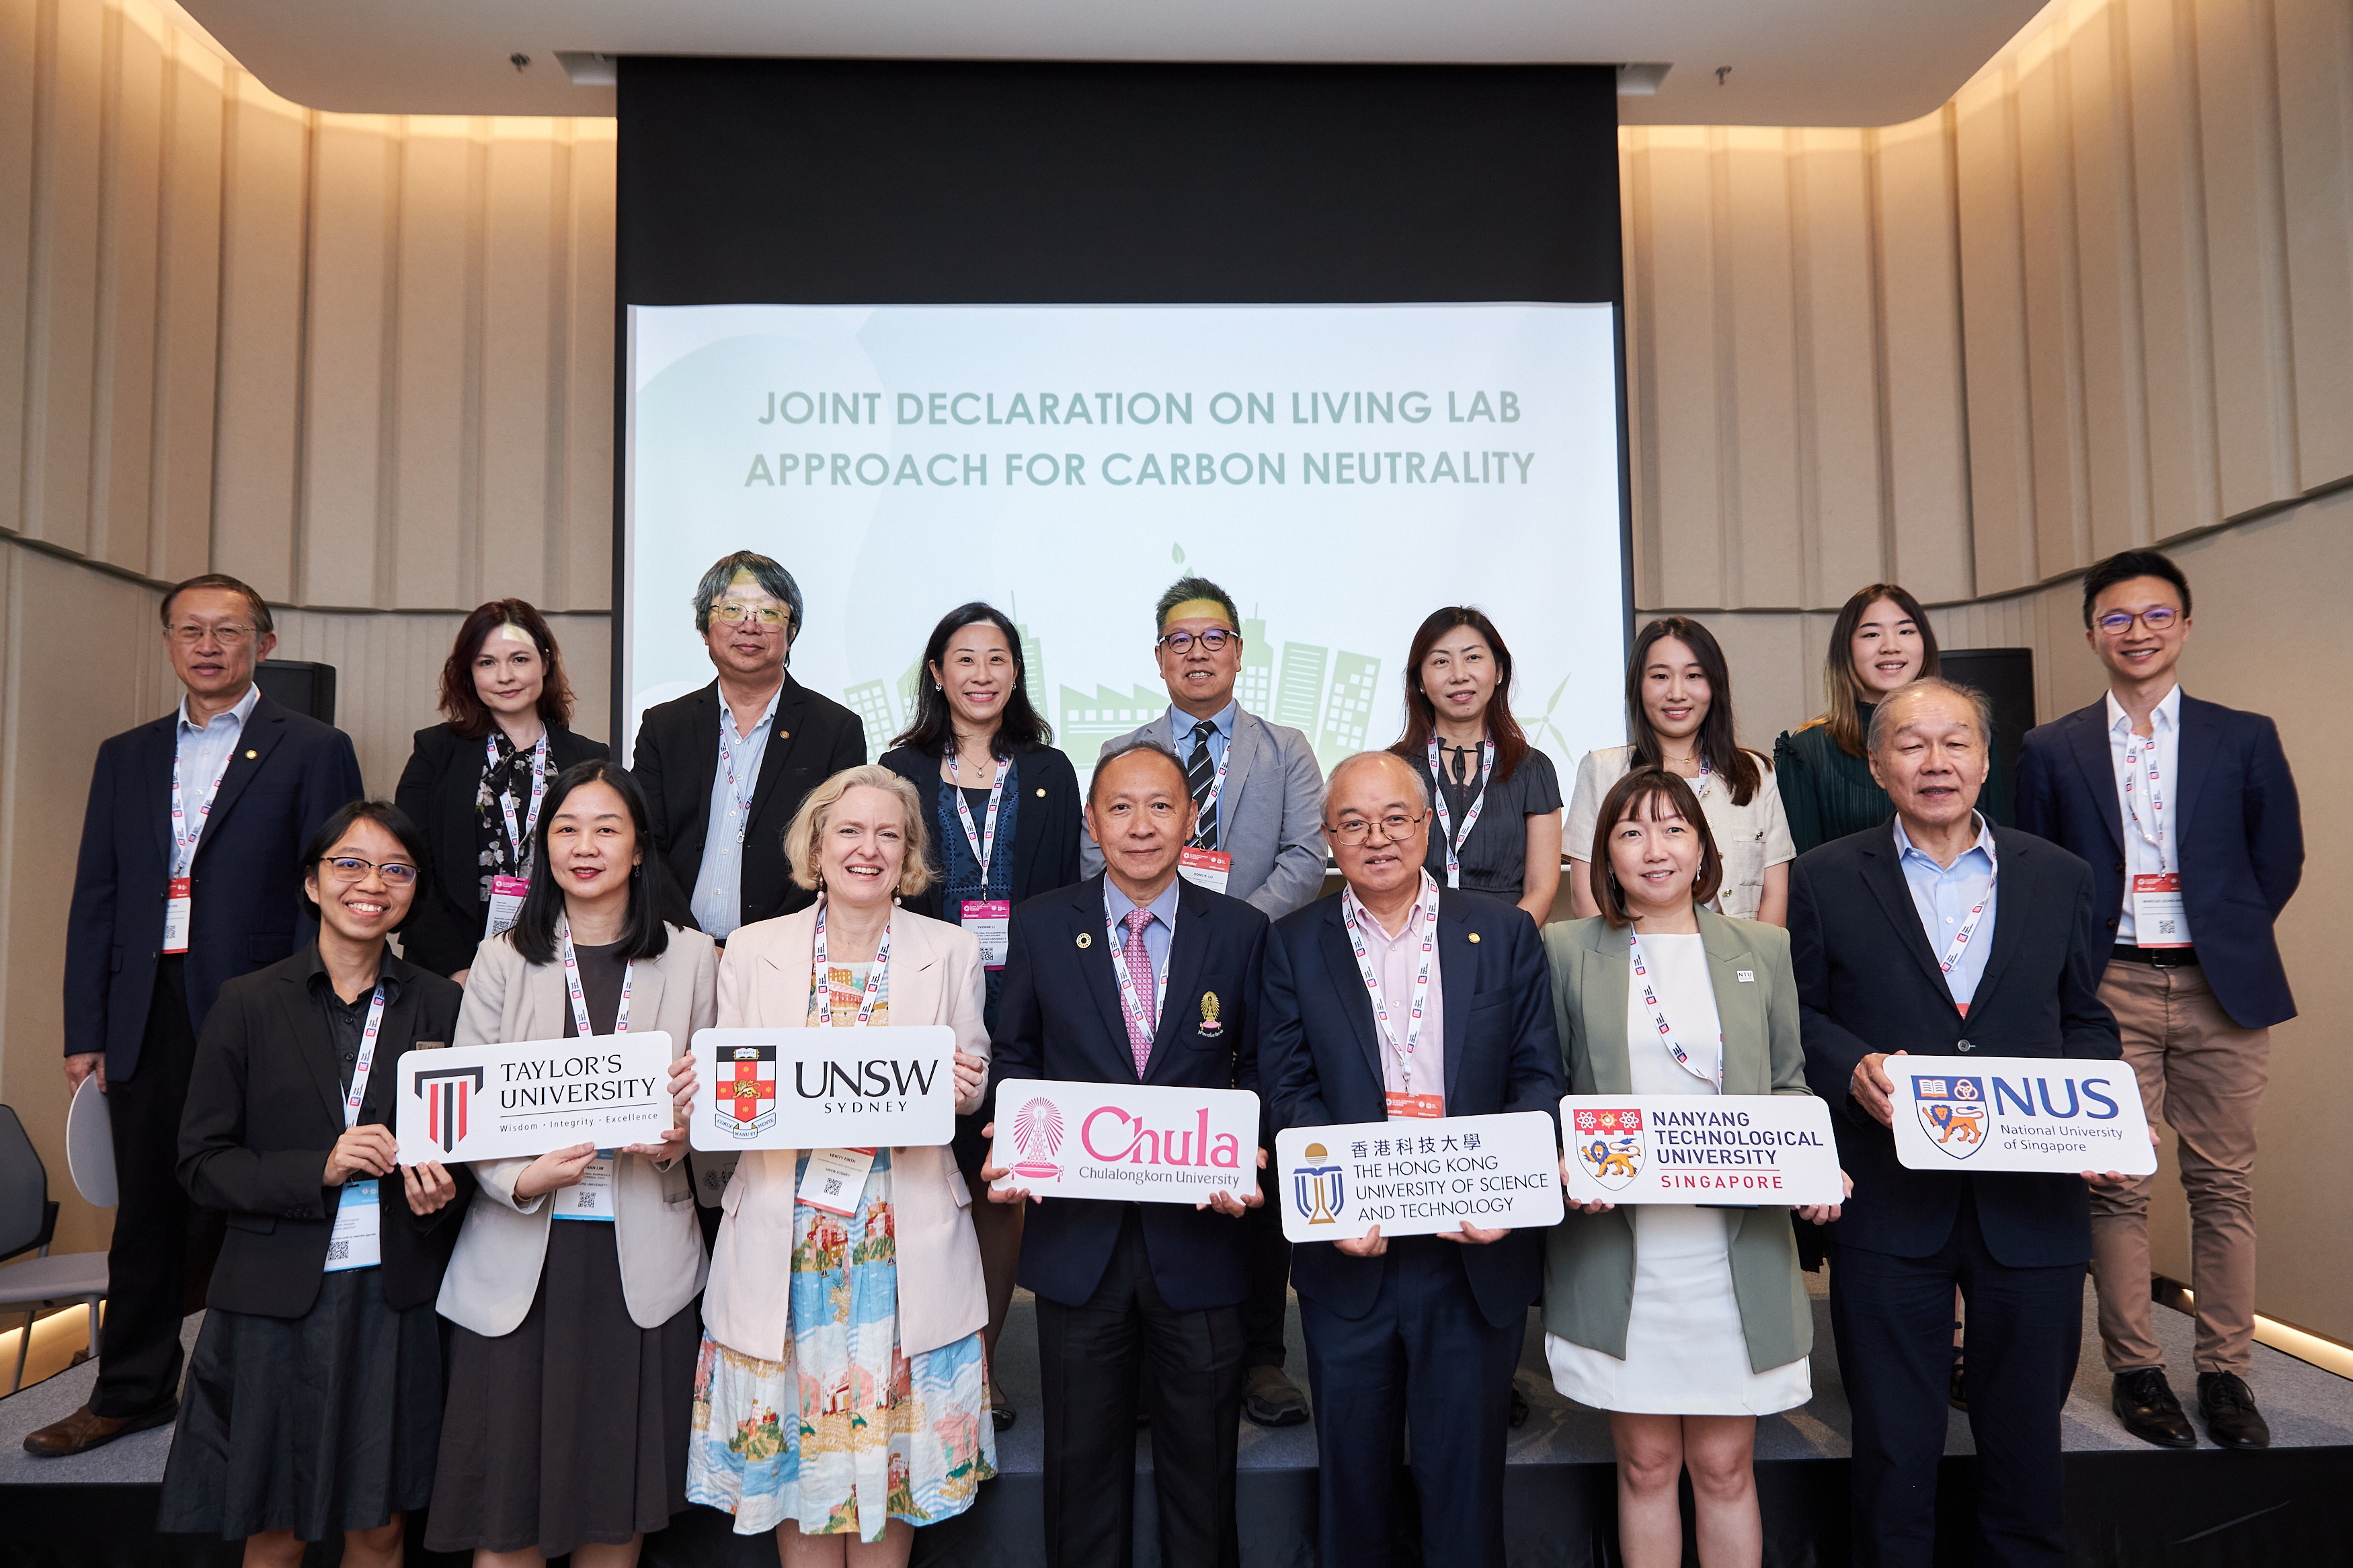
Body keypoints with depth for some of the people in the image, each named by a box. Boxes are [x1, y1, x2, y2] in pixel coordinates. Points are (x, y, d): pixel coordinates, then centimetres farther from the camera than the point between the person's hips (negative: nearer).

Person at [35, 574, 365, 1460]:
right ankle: (132, 1392, 29)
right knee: (148, 1212, 14)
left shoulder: (314, 752, 0)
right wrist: (86, 1030, 6)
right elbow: (95, 899, 13)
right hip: (148, 1019, 5)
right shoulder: (126, 757, 14)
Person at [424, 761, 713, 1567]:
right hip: (523, 1254, 0)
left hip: (641, 1252, 0)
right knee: (508, 1503, 4)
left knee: (622, 1490, 9)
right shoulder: (502, 960, 5)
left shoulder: (692, 959, 6)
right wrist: (525, 1180, -17)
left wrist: (676, 1143, -11)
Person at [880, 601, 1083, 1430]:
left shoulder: (1049, 774, 10)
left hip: (1018, 1010, 1)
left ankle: (981, 1368, 19)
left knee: (1001, 1186, 5)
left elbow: (1068, 896, 8)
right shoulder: (901, 771, 8)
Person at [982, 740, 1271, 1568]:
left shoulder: (1241, 930, -2)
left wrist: (1245, 1159, -15)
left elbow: (1262, 1067, 1)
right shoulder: (1040, 924, 0)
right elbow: (1014, 1056, 5)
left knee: (1202, 1460, 16)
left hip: (1199, 1234, 0)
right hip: (1077, 1238, 1)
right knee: (1082, 1455, 17)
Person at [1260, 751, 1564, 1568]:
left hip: (1476, 1249, 0)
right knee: (1353, 1471, 15)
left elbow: (1540, 1078, 0)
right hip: (1350, 1254, 0)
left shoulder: (1506, 935, 2)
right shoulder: (1294, 944, 2)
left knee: (1465, 1468, 13)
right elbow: (1289, 1091, -3)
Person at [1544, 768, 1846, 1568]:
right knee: (1646, 1463, 9)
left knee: (1725, 1467, 9)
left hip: (1740, 1246, 1)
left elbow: (1791, 1086, 12)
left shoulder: (1764, 949, 9)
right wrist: (1565, 1165, -13)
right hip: (1615, 1246, -1)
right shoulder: (1566, 951, 3)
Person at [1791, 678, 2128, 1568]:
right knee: (1895, 1451, 10)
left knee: (2026, 1444, 16)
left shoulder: (2061, 878, 8)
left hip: (2032, 1205, 2)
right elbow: (1797, 1013, 2)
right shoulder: (1825, 880, 0)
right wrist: (1853, 1068, -17)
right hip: (1889, 1204, -2)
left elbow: (2086, 1020, 12)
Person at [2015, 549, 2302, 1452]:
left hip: (2221, 989, 1)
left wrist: (2228, 941, 6)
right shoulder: (2052, 751, 5)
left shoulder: (2244, 738, 7)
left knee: (2223, 1186, 6)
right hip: (2109, 990, -1)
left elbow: (2278, 857, 11)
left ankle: (2226, 1373, 19)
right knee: (2117, 1188, 3)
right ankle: (2134, 1369, 15)